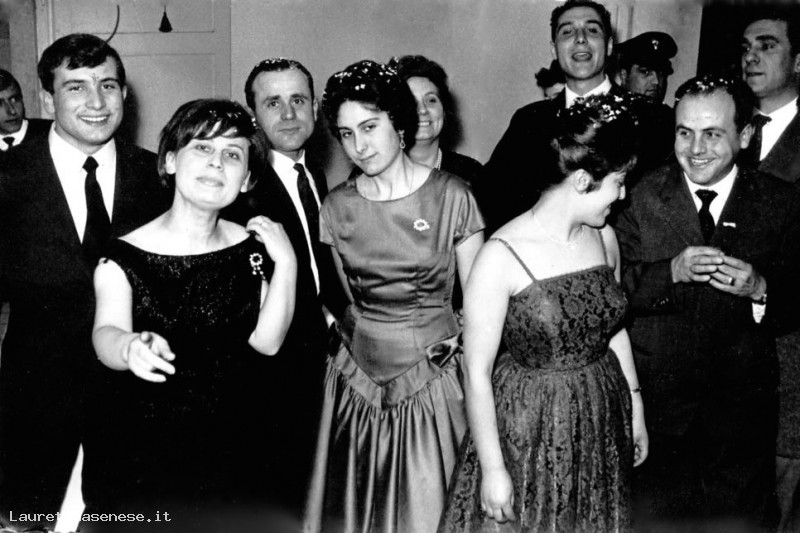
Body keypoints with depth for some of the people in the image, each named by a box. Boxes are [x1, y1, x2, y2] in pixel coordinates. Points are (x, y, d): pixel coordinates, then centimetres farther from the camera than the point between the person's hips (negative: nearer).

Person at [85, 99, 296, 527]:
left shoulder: (250, 247, -1)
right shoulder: (124, 257, -13)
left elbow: (266, 340, -4)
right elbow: (107, 333, -27)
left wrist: (286, 264, -15)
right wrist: (131, 347, -49)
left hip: (231, 446, 4)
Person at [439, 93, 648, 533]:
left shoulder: (605, 239, -1)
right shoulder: (502, 256, -20)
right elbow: (476, 372, -16)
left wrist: (636, 411, 15)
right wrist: (492, 469, -13)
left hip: (602, 424, 6)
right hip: (526, 430, -5)